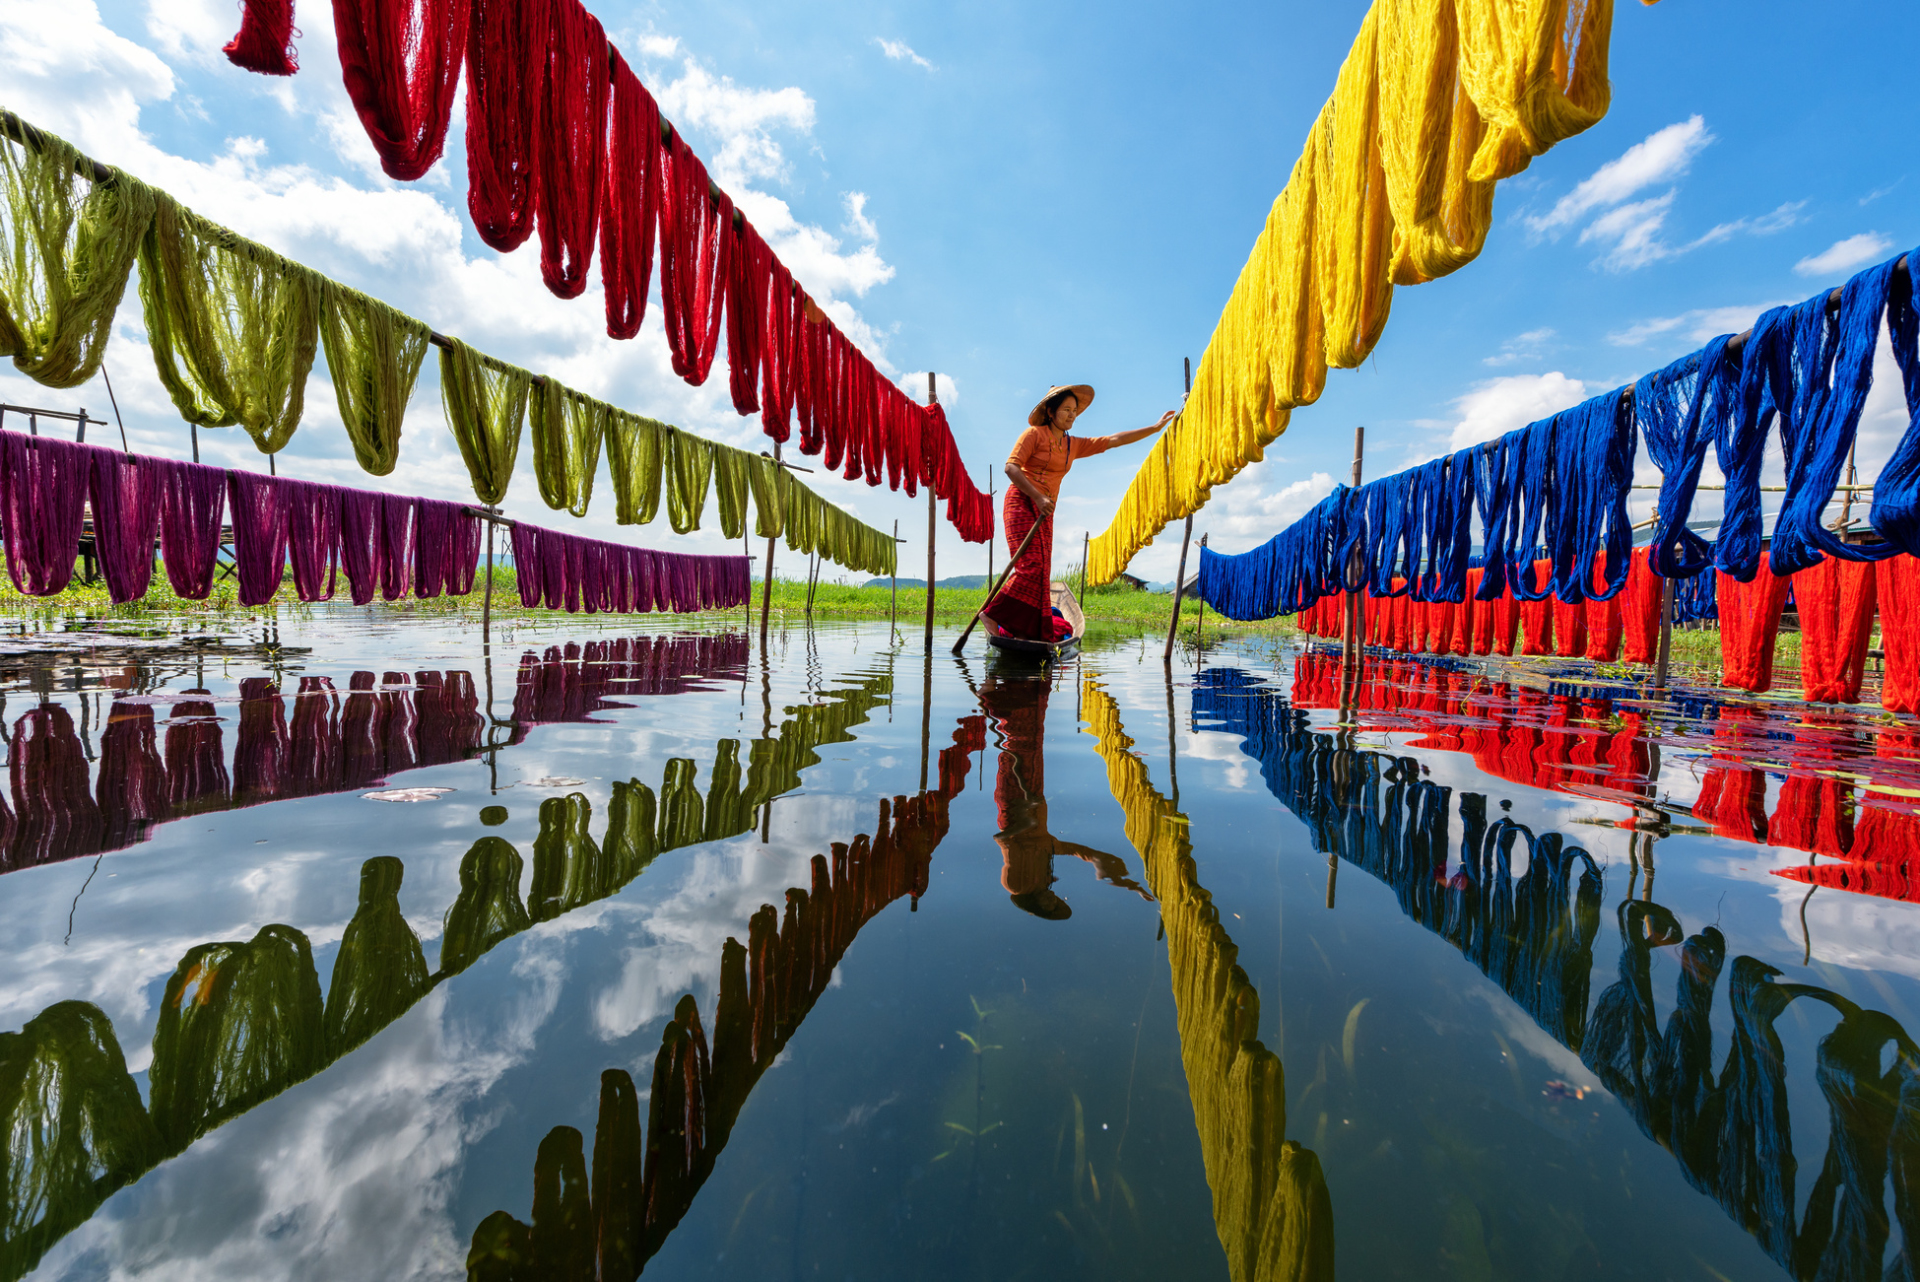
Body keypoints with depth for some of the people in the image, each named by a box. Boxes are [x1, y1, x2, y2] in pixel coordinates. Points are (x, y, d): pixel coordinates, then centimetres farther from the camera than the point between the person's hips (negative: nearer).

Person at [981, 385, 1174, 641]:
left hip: (1044, 512, 7)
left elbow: (1114, 440, 17)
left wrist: (1156, 427, 13)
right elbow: (1011, 467, -12)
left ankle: (1035, 632, 3)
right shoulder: (1034, 434, -1)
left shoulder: (1074, 445, 17)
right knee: (1031, 566, -19)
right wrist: (1038, 497, -21)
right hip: (1022, 504, -7)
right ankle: (993, 615, -13)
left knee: (1041, 572, 2)